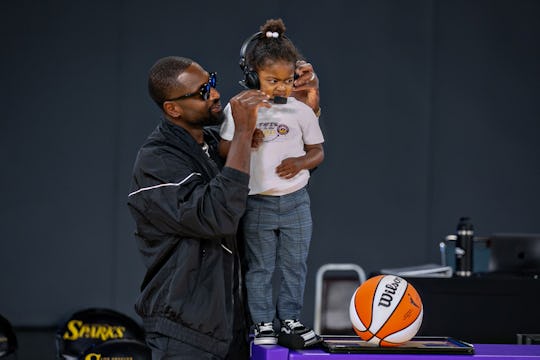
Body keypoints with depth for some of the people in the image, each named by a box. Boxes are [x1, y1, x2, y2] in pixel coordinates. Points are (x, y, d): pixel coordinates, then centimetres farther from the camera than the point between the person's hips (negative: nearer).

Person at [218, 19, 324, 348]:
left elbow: (318, 151, 8)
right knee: (260, 267, 4)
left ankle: (291, 319, 19)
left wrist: (301, 162, -13)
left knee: (295, 265, 7)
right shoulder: (239, 110, -3)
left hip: (295, 201, 2)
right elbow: (224, 151, 0)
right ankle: (263, 323, 12)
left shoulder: (301, 111, 0)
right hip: (257, 203, -2)